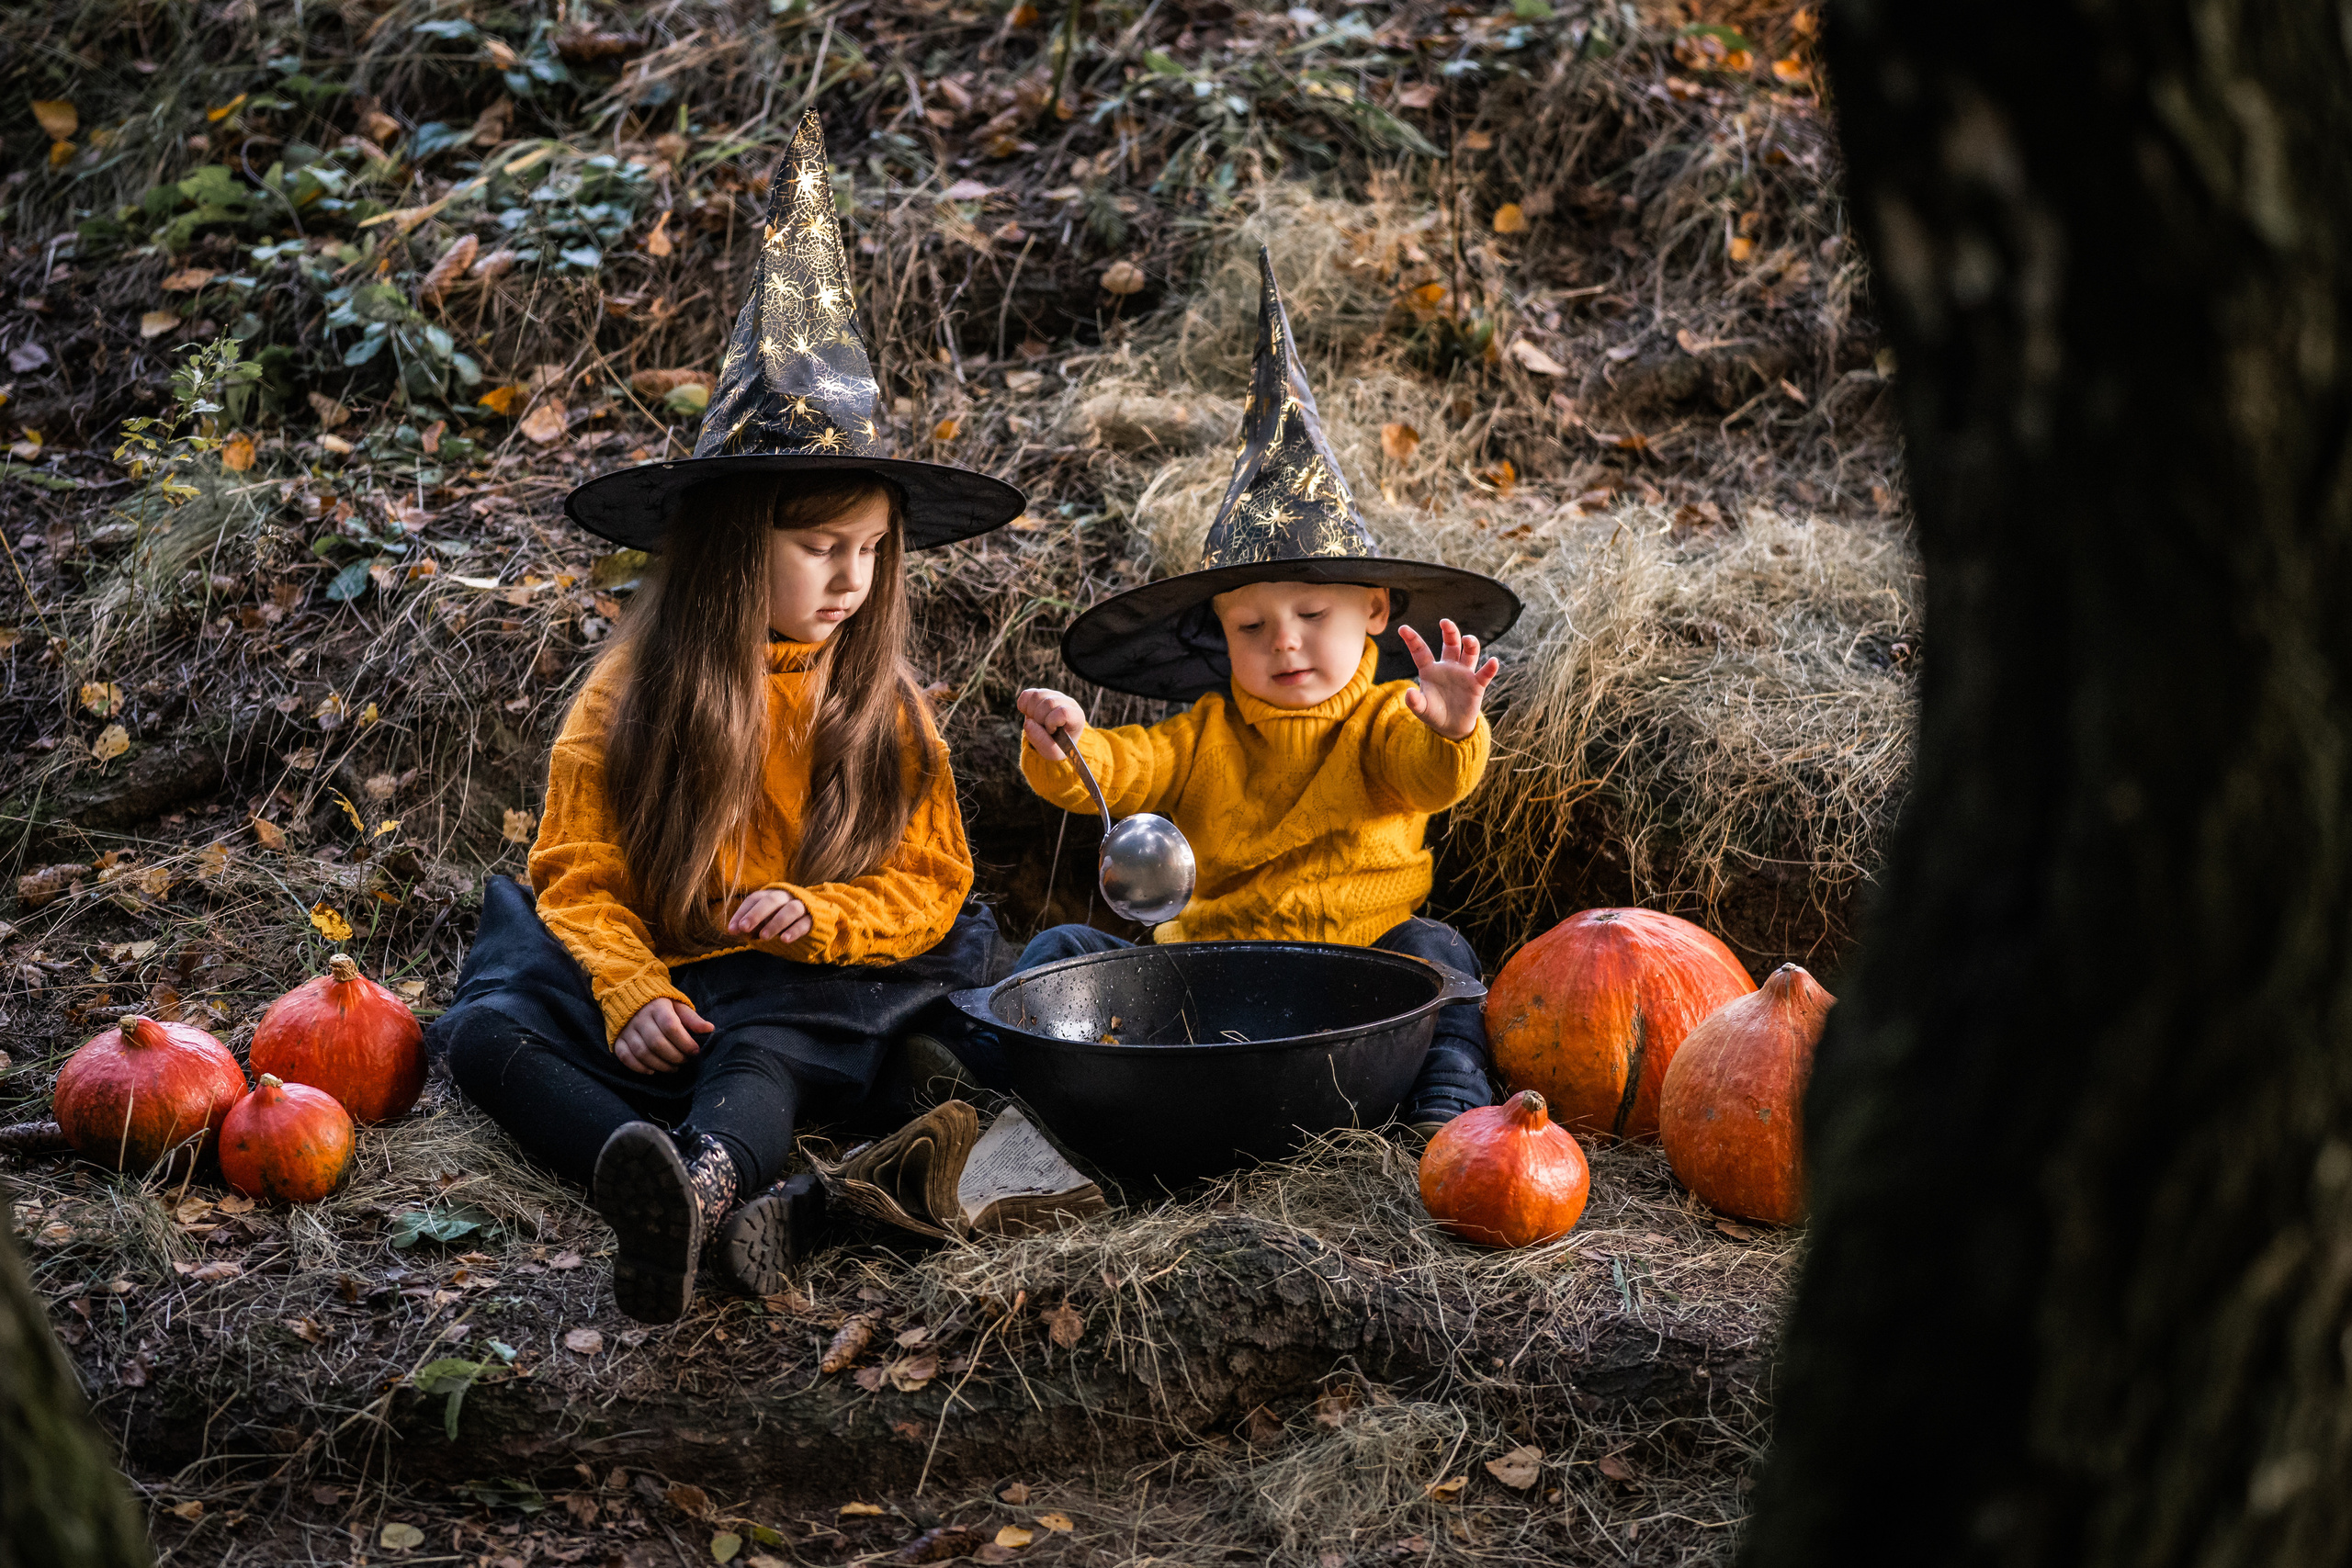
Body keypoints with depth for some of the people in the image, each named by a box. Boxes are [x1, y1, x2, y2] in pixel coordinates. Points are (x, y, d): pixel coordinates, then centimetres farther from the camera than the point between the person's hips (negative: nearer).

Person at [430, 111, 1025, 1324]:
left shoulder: (883, 702, 6)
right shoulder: (635, 690, 2)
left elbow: (929, 883, 5)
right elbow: (580, 876, 1)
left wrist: (819, 915, -15)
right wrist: (632, 995, -18)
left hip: (806, 996, -1)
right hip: (661, 993, 1)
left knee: (758, 1054, -36)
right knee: (486, 1031, -27)